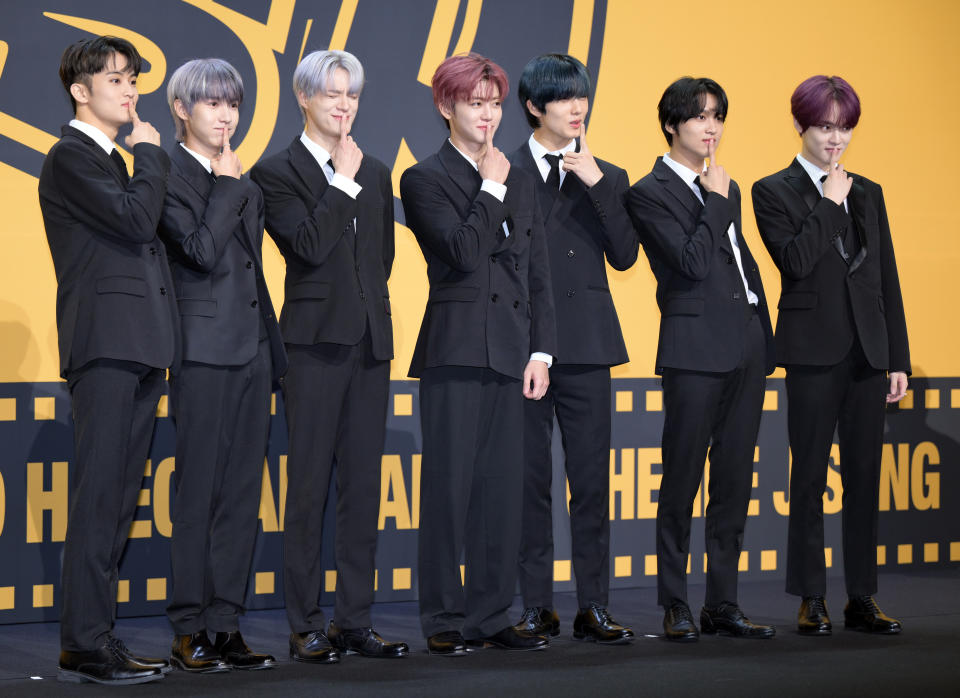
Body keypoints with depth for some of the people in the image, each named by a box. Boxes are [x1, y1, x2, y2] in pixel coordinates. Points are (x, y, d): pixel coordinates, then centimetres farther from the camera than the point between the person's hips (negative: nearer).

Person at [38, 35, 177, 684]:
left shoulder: (117, 162, 24)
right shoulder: (70, 158, -4)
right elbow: (137, 220, -17)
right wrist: (151, 153, -3)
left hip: (138, 348, 9)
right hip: (105, 340, -9)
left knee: (119, 499, 8)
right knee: (99, 495, -10)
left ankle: (98, 635, 10)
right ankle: (85, 644, -9)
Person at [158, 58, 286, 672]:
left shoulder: (243, 181, 18)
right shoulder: (169, 176, -5)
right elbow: (203, 251, -18)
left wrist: (275, 351, 17)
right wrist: (227, 186, -8)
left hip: (252, 349, 7)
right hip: (205, 351, -7)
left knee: (242, 493, 5)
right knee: (199, 491, -5)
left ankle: (226, 623, 9)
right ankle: (189, 631, -1)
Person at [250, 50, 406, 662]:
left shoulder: (376, 173, 15)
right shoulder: (278, 172, -1)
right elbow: (310, 245, -14)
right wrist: (345, 181, -8)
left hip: (370, 341, 5)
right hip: (316, 342, -5)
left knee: (363, 485, 6)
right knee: (309, 486, -3)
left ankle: (355, 620, 12)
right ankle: (307, 627, 1)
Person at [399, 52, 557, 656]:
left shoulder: (520, 181, 17)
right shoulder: (426, 179, 0)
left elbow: (539, 274, 15)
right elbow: (463, 253, -15)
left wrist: (541, 350, 7)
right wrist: (491, 188, -6)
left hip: (510, 354, 5)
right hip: (456, 351, -5)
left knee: (503, 487, 6)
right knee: (449, 487, -4)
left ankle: (491, 617, 13)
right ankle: (445, 621, 2)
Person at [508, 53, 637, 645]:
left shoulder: (608, 178, 12)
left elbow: (624, 256, -1)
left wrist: (597, 184, -9)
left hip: (585, 342, 2)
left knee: (592, 478, 0)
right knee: (530, 478, 3)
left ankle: (594, 607, 5)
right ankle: (537, 607, 10)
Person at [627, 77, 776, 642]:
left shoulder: (726, 188, 18)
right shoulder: (651, 192, -5)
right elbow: (693, 262, -15)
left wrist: (764, 341, 16)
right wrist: (716, 200, -7)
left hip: (745, 346, 7)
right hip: (696, 349, -7)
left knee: (734, 480, 7)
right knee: (682, 480, -2)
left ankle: (724, 604, 13)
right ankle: (675, 606, 4)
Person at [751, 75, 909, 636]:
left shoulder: (868, 193, 14)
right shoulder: (775, 191, 0)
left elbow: (888, 280, 13)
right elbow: (796, 262, -15)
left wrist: (899, 358, 8)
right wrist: (830, 203, -9)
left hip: (869, 352, 4)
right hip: (814, 352, -4)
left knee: (865, 475, 6)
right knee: (811, 476, 1)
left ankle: (862, 599, 12)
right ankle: (811, 600, 8)